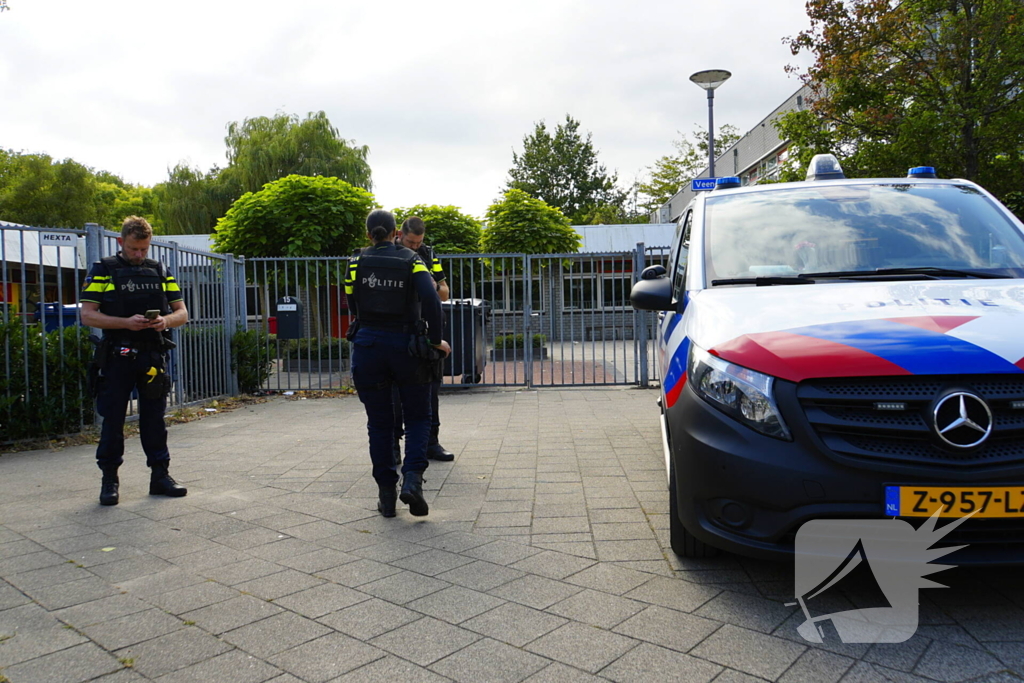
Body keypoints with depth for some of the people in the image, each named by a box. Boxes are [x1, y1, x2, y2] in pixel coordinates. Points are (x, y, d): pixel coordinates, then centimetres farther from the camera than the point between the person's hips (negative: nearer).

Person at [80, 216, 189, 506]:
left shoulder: (160, 271, 11)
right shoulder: (102, 271, 1)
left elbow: (182, 312, 10)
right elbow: (88, 315, -5)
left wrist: (166, 321, -13)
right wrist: (126, 322, -19)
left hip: (153, 356, 3)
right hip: (117, 358, -3)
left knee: (155, 419, 8)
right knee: (113, 419, 3)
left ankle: (160, 476, 16)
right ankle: (109, 480, 14)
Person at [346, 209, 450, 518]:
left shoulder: (356, 263, 4)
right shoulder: (411, 260, -1)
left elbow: (353, 306, 8)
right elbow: (431, 300, -15)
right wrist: (435, 340, -9)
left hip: (368, 346, 1)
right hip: (406, 345, -1)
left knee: (379, 423, 11)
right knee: (418, 416, 13)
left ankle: (386, 494, 13)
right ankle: (412, 478, -6)